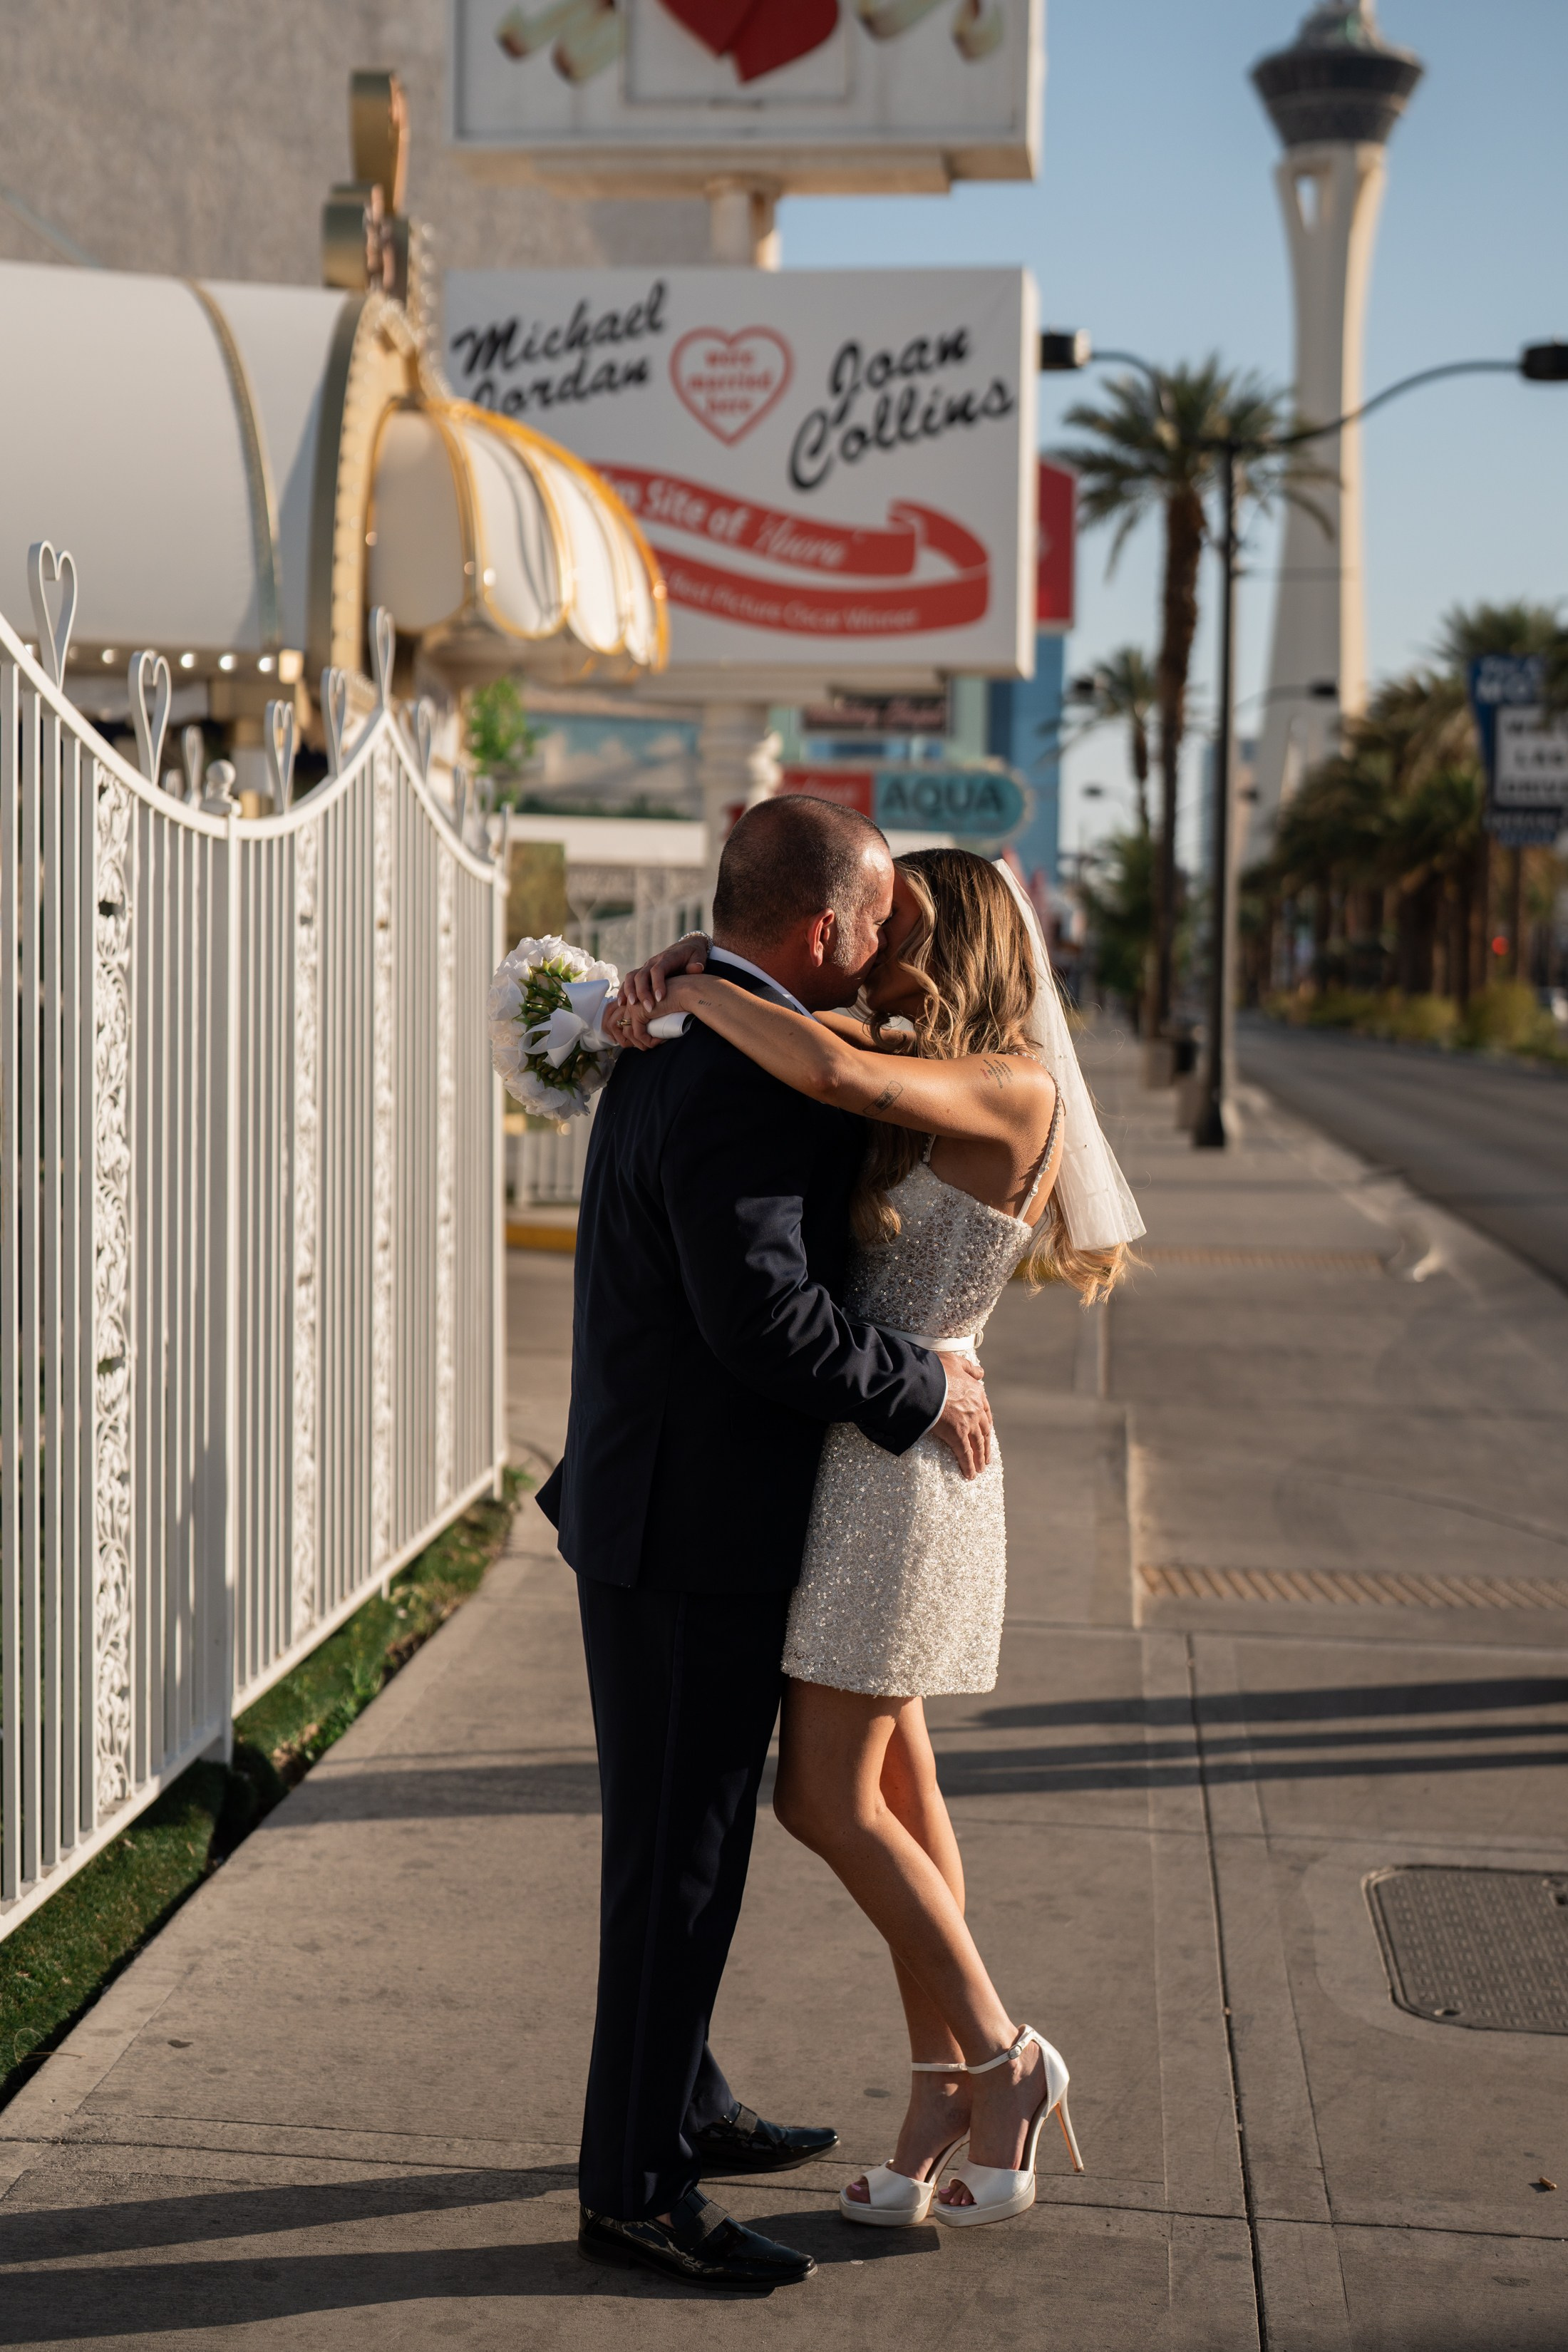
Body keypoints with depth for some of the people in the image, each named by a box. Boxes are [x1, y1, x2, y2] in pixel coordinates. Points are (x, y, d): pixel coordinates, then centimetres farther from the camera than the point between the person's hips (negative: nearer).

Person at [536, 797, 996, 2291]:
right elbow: (765, 1312, -29)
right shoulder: (738, 1081, -23)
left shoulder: (683, 1039, 11)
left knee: (688, 1837, 21)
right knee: (677, 1855, -1)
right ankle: (635, 2187, 10)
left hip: (677, 1508, 11)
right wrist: (926, 1386, -16)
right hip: (690, 1531, -11)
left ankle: (683, 2106, 36)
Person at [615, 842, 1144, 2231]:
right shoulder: (908, 1078, 12)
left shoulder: (1015, 1090, -14)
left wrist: (686, 986, -19)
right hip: (855, 1451, 9)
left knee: (824, 1796, -4)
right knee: (895, 1782, 11)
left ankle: (1003, 2057, 10)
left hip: (901, 1460, -9)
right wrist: (677, 970, -5)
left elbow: (832, 1074, -32)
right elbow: (773, 990, 17)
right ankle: (948, 2095, 18)